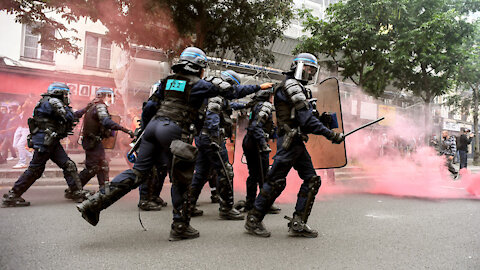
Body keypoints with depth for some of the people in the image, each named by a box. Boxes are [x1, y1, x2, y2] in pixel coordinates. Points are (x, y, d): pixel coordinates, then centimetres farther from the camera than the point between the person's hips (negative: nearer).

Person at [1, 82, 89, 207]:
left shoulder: (52, 102, 20)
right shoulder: (53, 101, -9)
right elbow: (69, 117, -16)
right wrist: (68, 109, 3)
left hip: (52, 142, 9)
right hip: (44, 141, -9)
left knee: (69, 166, 3)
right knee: (35, 170, -2)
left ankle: (78, 193, 4)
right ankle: (11, 197, 9)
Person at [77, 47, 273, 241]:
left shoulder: (168, 80, 19)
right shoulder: (198, 84, 2)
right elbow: (232, 92, 5)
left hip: (154, 125, 6)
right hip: (174, 132, -6)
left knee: (138, 172, 10)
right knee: (181, 181, 6)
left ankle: (94, 203, 6)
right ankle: (180, 228, 14)